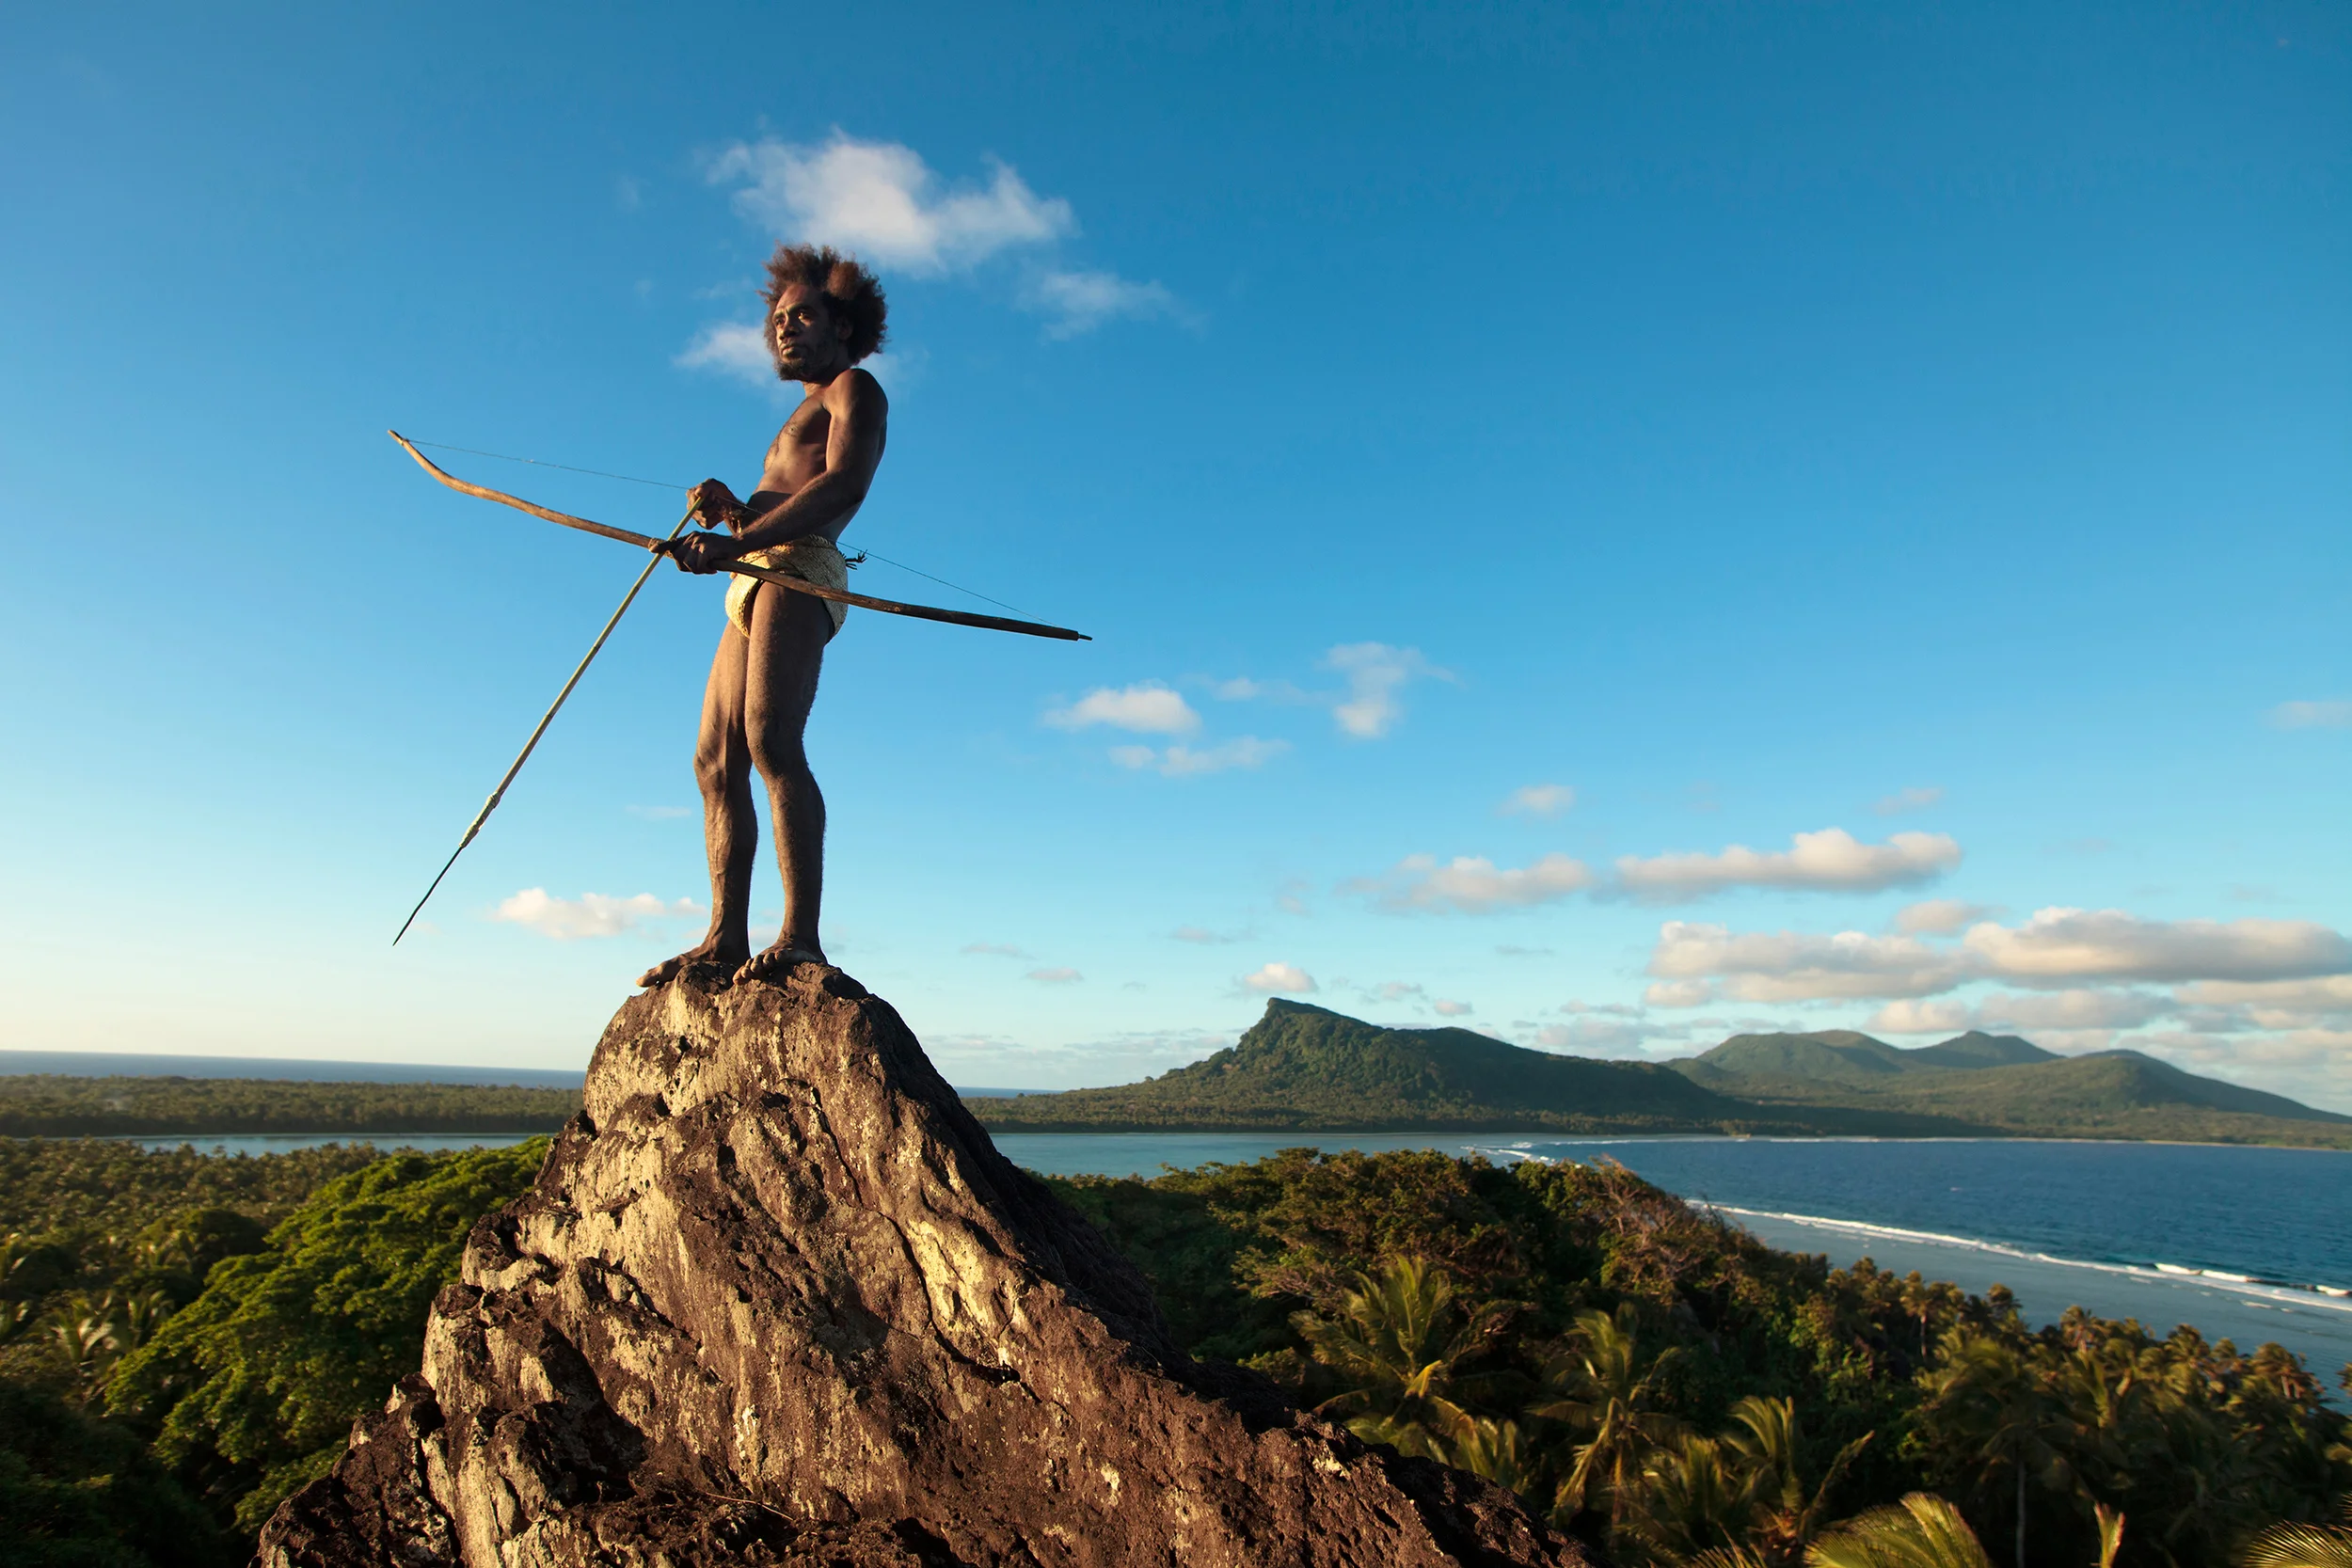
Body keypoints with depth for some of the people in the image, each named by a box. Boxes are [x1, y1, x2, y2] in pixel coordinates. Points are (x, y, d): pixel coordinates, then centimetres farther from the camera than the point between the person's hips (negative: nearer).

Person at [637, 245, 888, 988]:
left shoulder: (855, 388, 8)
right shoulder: (803, 418, 36)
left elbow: (845, 484, -13)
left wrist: (739, 538, -23)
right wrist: (731, 510, 6)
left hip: (799, 572, -9)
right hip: (756, 586, 9)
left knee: (771, 740, -25)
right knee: (716, 763, 1)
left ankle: (801, 935, -29)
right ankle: (726, 938, 0)